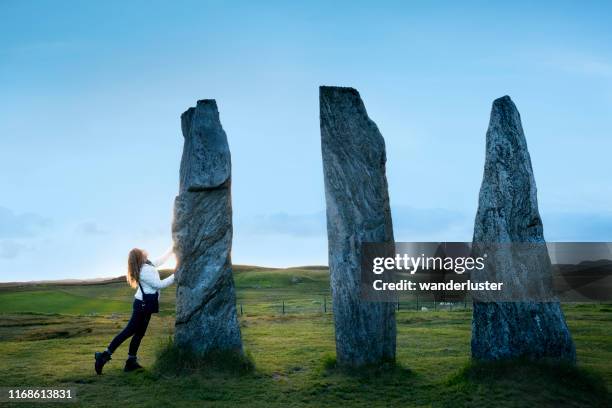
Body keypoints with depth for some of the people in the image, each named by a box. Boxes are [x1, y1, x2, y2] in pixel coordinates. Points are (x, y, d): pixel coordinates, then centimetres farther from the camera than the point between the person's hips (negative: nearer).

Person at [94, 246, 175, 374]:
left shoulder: (147, 265, 9)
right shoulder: (145, 270, -20)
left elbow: (161, 260, 25)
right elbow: (159, 284, -18)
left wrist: (171, 249, 24)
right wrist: (175, 276, -14)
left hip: (145, 304, 10)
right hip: (143, 305, -10)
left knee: (139, 333, 10)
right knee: (129, 331, -9)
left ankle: (131, 361, 13)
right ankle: (105, 355, -7)